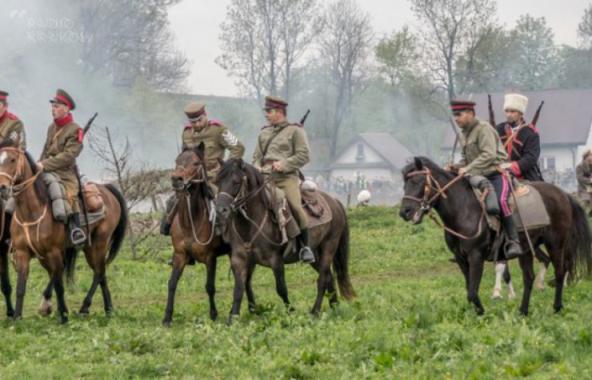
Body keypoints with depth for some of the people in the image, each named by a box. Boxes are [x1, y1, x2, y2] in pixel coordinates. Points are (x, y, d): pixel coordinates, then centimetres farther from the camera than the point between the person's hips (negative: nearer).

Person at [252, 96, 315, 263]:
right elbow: (257, 156, 25)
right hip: (265, 177, 5)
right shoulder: (264, 133, 21)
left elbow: (303, 156, -2)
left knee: (295, 206, -25)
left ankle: (305, 246, -14)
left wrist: (284, 164, -13)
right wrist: (257, 167, 3)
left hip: (287, 177, -5)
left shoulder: (295, 131, 4)